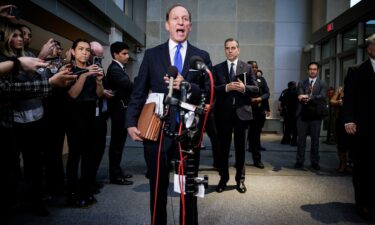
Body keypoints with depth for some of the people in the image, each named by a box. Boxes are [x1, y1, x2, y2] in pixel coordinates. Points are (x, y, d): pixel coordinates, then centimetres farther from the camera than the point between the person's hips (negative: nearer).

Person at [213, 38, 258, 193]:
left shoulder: (247, 68, 7)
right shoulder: (217, 68, 6)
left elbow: (256, 89, 3)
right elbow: (212, 89, -2)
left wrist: (244, 88, -16)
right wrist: (226, 87, -18)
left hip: (242, 112, 0)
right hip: (223, 113, 0)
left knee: (241, 147, 9)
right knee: (223, 147, 7)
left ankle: (240, 179, 22)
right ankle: (223, 178, 21)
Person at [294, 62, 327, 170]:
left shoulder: (322, 84, 7)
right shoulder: (301, 83, 11)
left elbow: (322, 96, -11)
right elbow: (300, 97, -4)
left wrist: (308, 97, -20)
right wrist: (307, 98, -23)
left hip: (316, 114, 0)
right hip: (302, 114, 1)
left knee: (315, 139, 5)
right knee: (301, 138, 3)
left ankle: (314, 162, 14)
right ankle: (299, 161, 11)